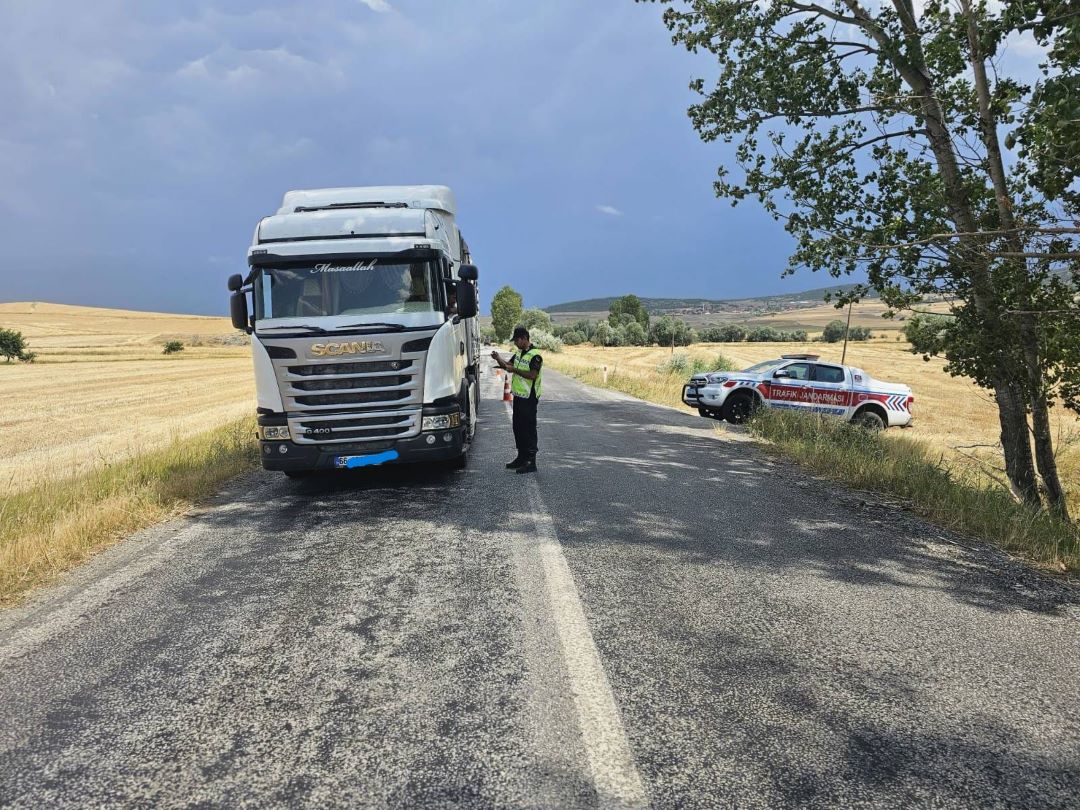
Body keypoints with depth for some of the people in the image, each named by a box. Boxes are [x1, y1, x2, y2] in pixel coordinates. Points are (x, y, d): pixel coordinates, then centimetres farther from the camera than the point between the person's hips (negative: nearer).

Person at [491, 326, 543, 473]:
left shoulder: (535, 355, -15)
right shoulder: (519, 353, 14)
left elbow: (532, 375, -25)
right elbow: (507, 365, 20)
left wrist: (514, 370, -24)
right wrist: (498, 358, 2)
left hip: (529, 398, -9)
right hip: (518, 396, 10)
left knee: (529, 430, -6)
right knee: (518, 428, 15)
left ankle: (531, 462, -2)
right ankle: (522, 457, 27)